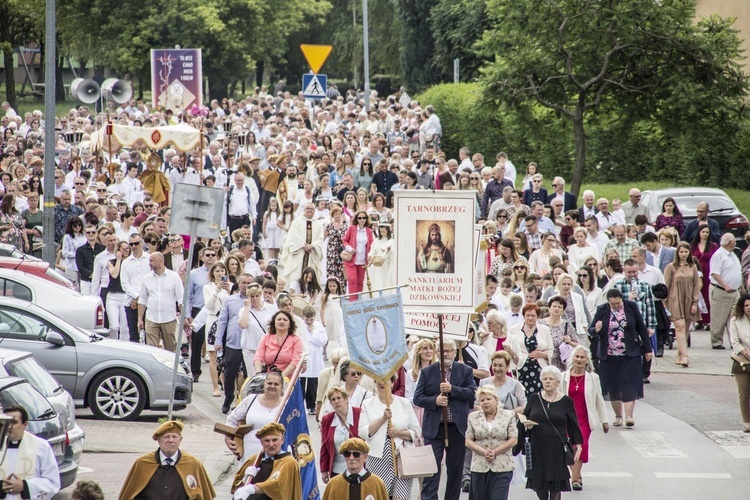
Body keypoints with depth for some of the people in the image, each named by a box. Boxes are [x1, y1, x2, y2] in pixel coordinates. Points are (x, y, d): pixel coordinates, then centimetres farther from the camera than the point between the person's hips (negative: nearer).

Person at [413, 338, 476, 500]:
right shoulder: (427, 372, 6)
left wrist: (452, 389, -16)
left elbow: (472, 393, -5)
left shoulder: (465, 371, 6)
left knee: (455, 468, 9)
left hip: (458, 427, 1)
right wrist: (434, 401, -15)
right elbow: (418, 398, 2)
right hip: (434, 428, -1)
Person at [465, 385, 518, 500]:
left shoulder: (508, 416, 5)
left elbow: (513, 440, -1)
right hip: (480, 467, 2)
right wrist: (484, 452, -11)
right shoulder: (473, 417, 10)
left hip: (502, 468, -2)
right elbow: (468, 441, 5)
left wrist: (495, 452, -10)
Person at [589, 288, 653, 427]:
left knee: (629, 384, -8)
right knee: (612, 386, 5)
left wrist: (648, 349, 7)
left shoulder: (631, 307, -1)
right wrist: (596, 330, -23)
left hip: (629, 354, -1)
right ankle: (618, 416, 18)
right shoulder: (602, 310, -1)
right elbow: (590, 330, 2)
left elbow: (641, 328, 6)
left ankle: (629, 416, -10)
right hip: (609, 356, 1)